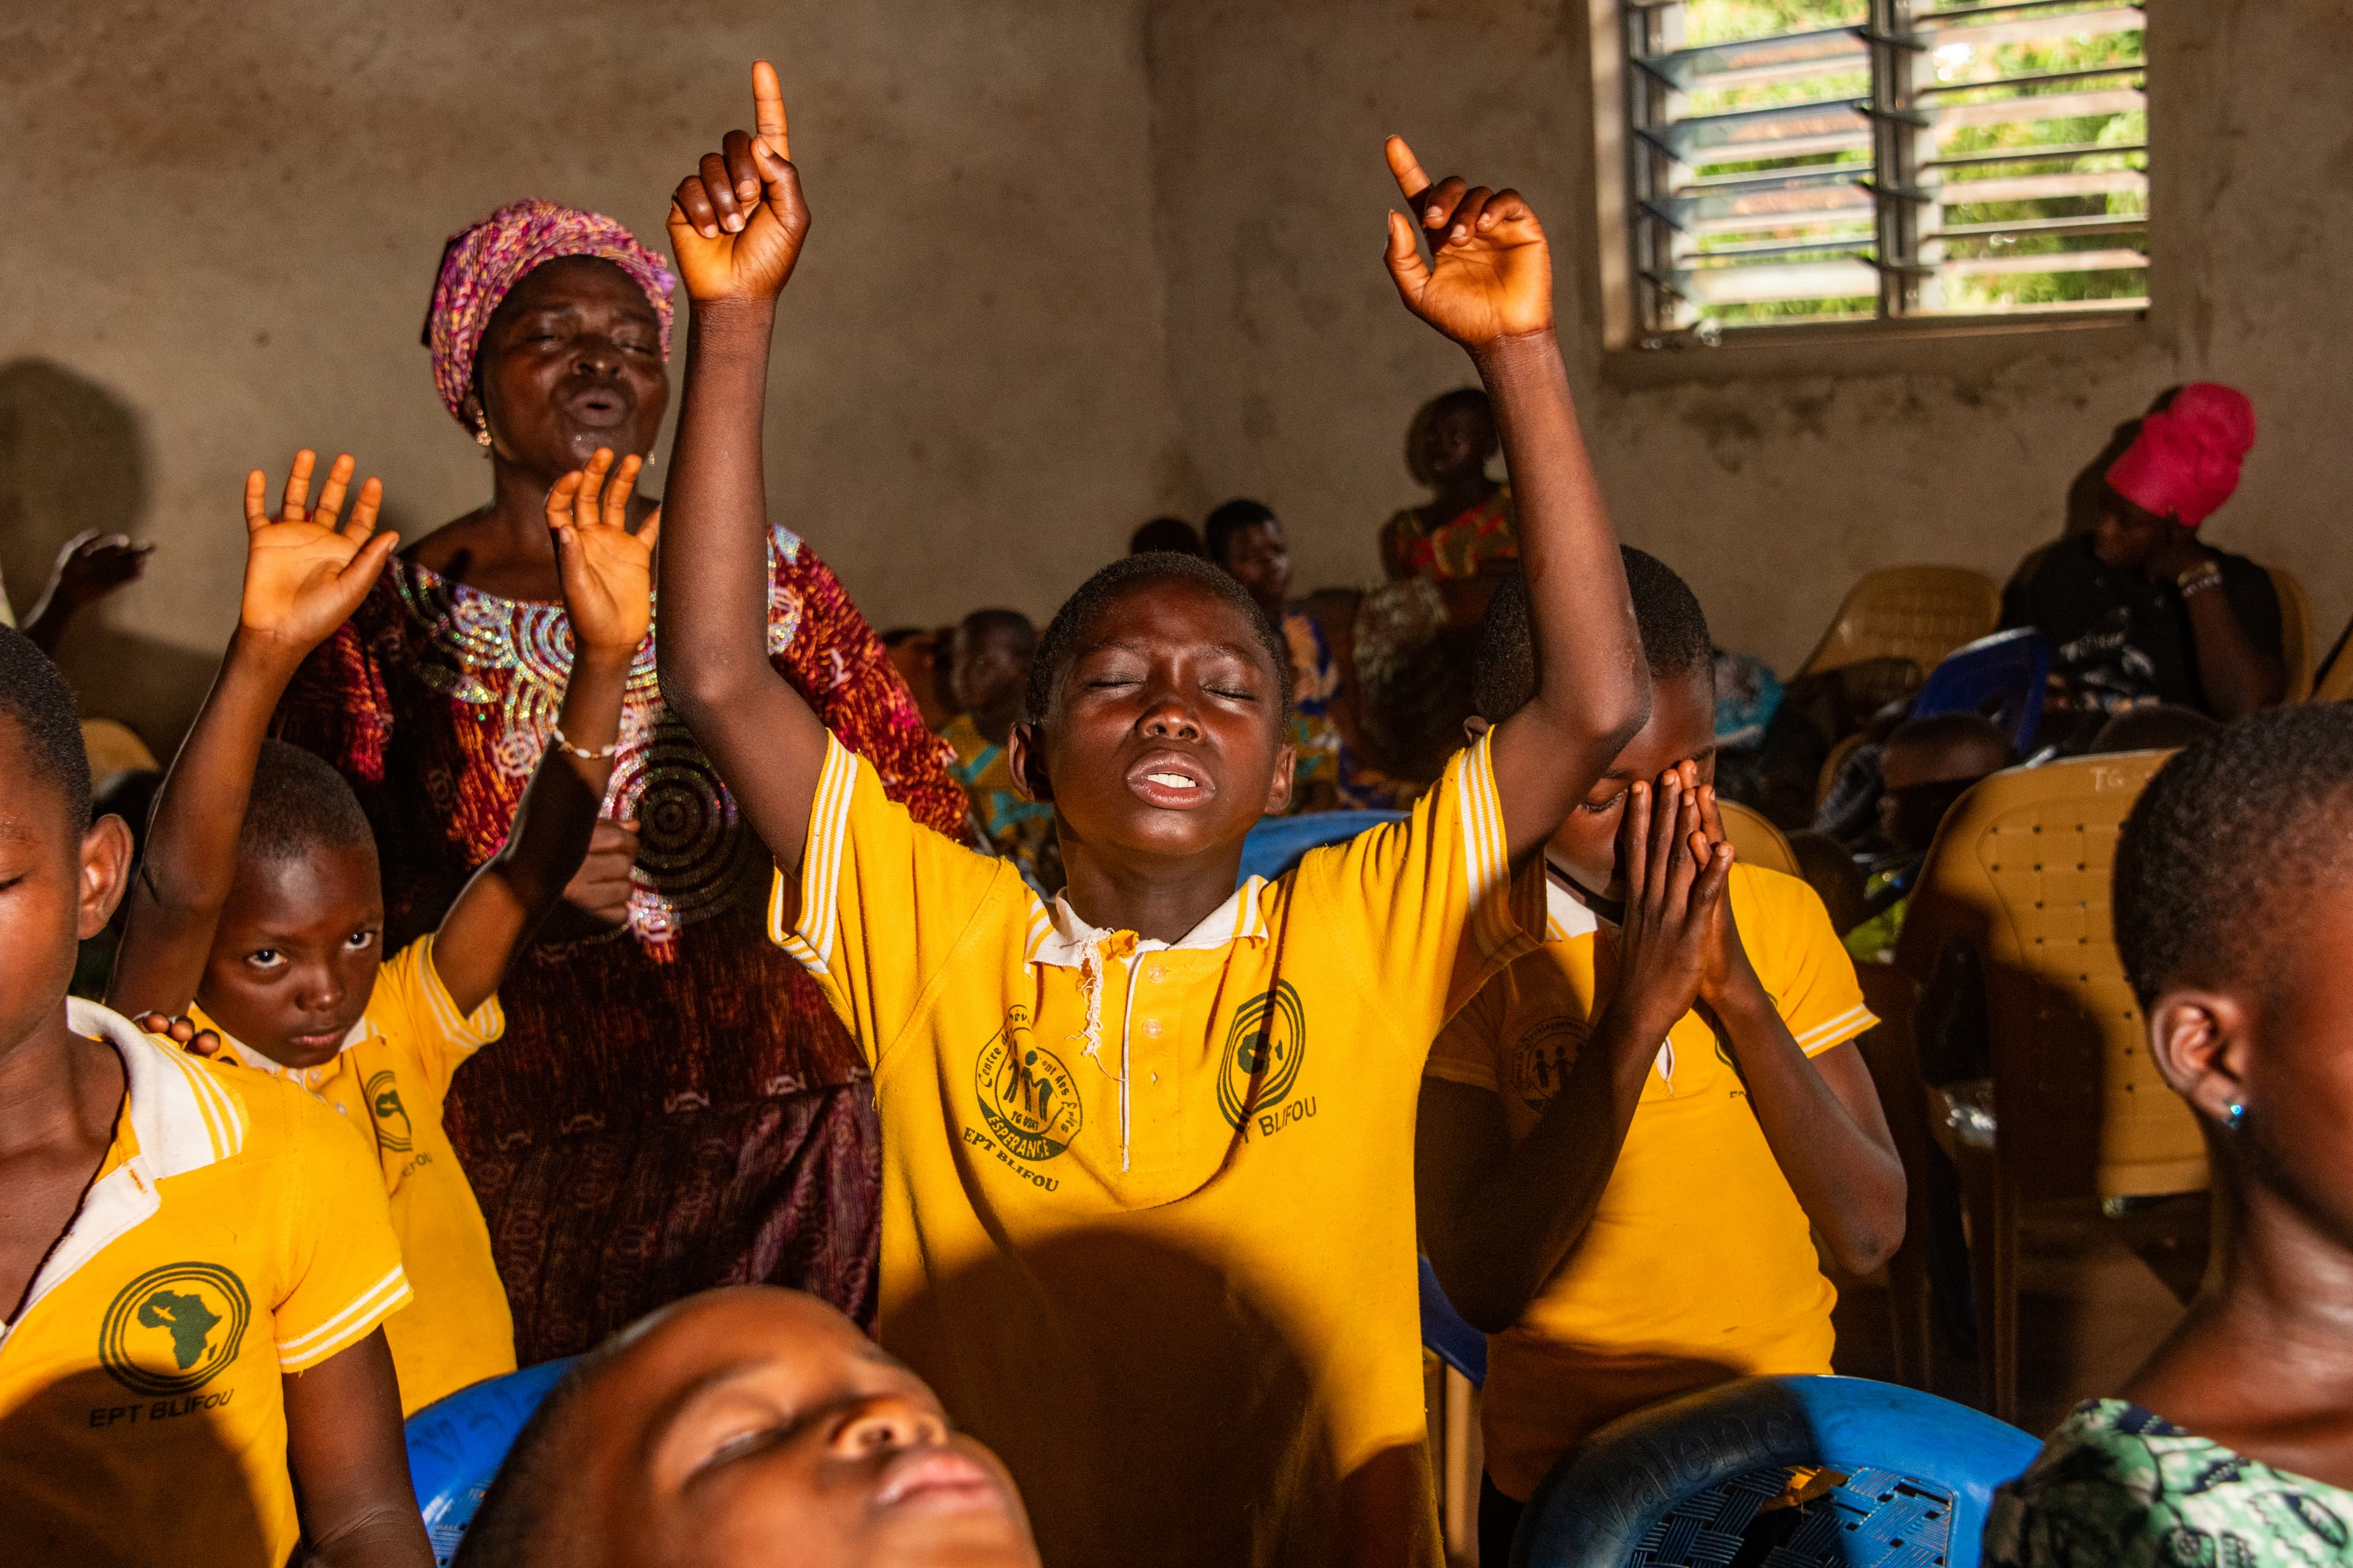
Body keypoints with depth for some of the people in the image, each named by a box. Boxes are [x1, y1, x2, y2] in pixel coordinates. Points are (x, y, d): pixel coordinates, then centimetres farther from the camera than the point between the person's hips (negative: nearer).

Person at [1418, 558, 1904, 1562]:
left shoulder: (1781, 916, -4)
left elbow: (1870, 1234, -9)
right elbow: (1481, 1287, -21)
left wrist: (1735, 988, -19)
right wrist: (1635, 1015, -24)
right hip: (1562, 1487, -3)